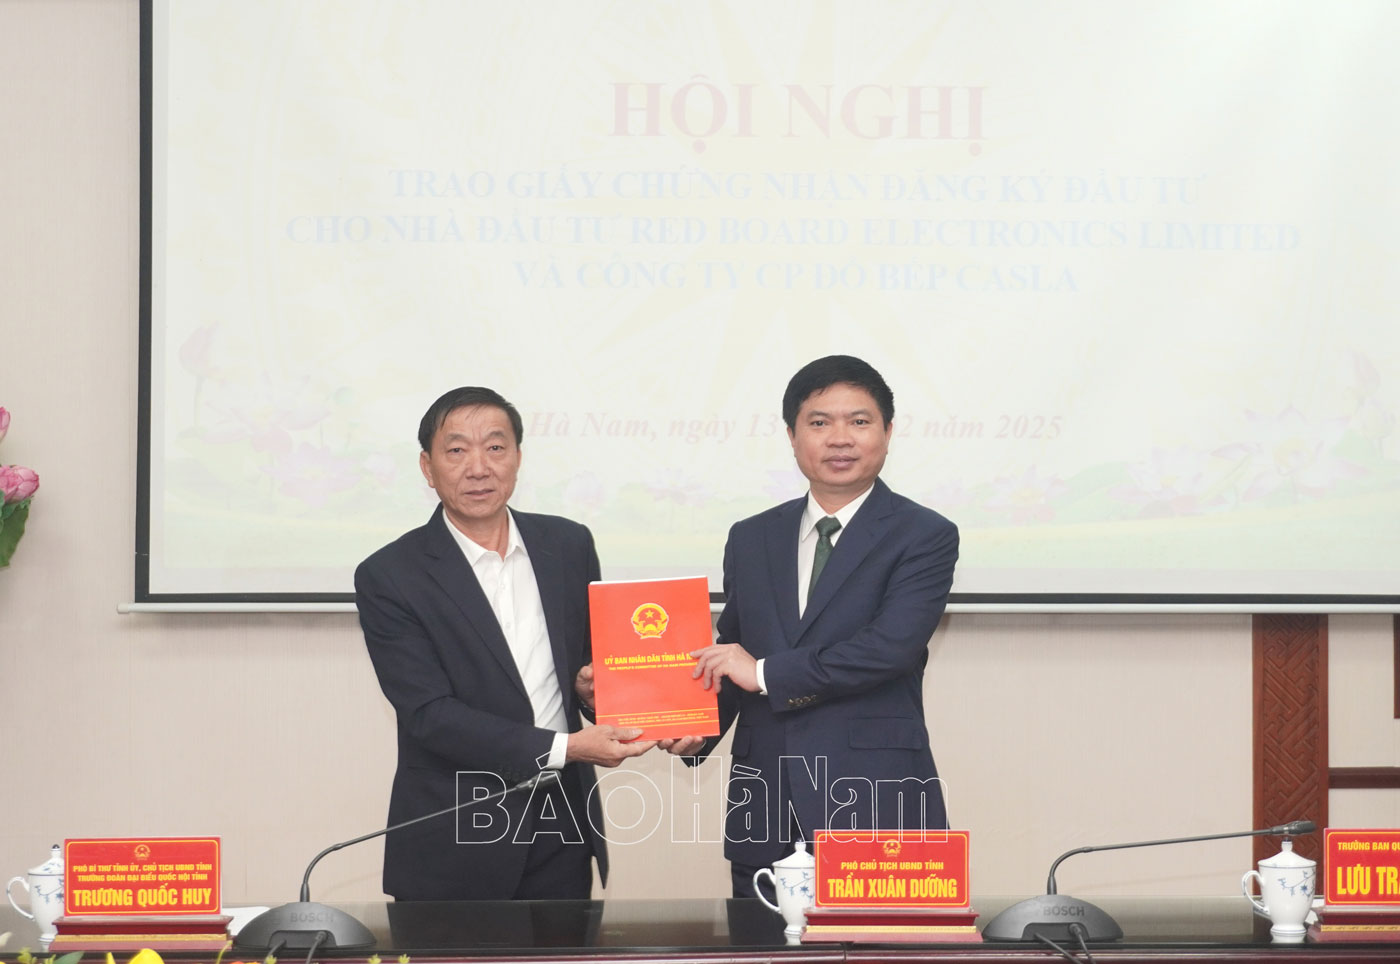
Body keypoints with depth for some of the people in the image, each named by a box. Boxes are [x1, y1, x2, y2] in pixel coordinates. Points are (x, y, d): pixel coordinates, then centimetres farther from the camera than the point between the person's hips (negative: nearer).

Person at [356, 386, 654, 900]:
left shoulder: (569, 545, 6)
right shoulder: (388, 577, -8)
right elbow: (430, 713, -14)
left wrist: (593, 684, -7)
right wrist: (564, 747, -20)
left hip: (563, 837, 4)